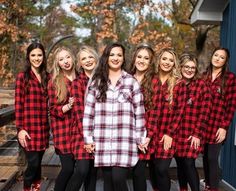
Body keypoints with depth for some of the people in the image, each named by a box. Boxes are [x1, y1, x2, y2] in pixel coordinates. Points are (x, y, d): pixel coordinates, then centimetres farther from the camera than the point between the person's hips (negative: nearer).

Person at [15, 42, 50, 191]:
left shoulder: (47, 77, 12)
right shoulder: (22, 77, -2)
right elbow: (18, 104, -6)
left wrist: (50, 126, 10)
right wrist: (20, 129, -11)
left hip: (43, 127, 4)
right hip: (29, 128, -4)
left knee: (38, 164, 11)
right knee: (33, 163, -5)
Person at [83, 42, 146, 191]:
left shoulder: (131, 82, 5)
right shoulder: (96, 82, 9)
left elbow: (139, 111, 5)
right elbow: (88, 111, 7)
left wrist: (140, 138, 2)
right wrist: (88, 138, 4)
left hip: (125, 141, -2)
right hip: (102, 141, 2)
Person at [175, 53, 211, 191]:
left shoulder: (201, 84, -2)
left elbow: (204, 111, -5)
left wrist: (197, 133, -10)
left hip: (193, 134, -3)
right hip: (176, 133, 3)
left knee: (189, 164, -8)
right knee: (180, 164, 12)